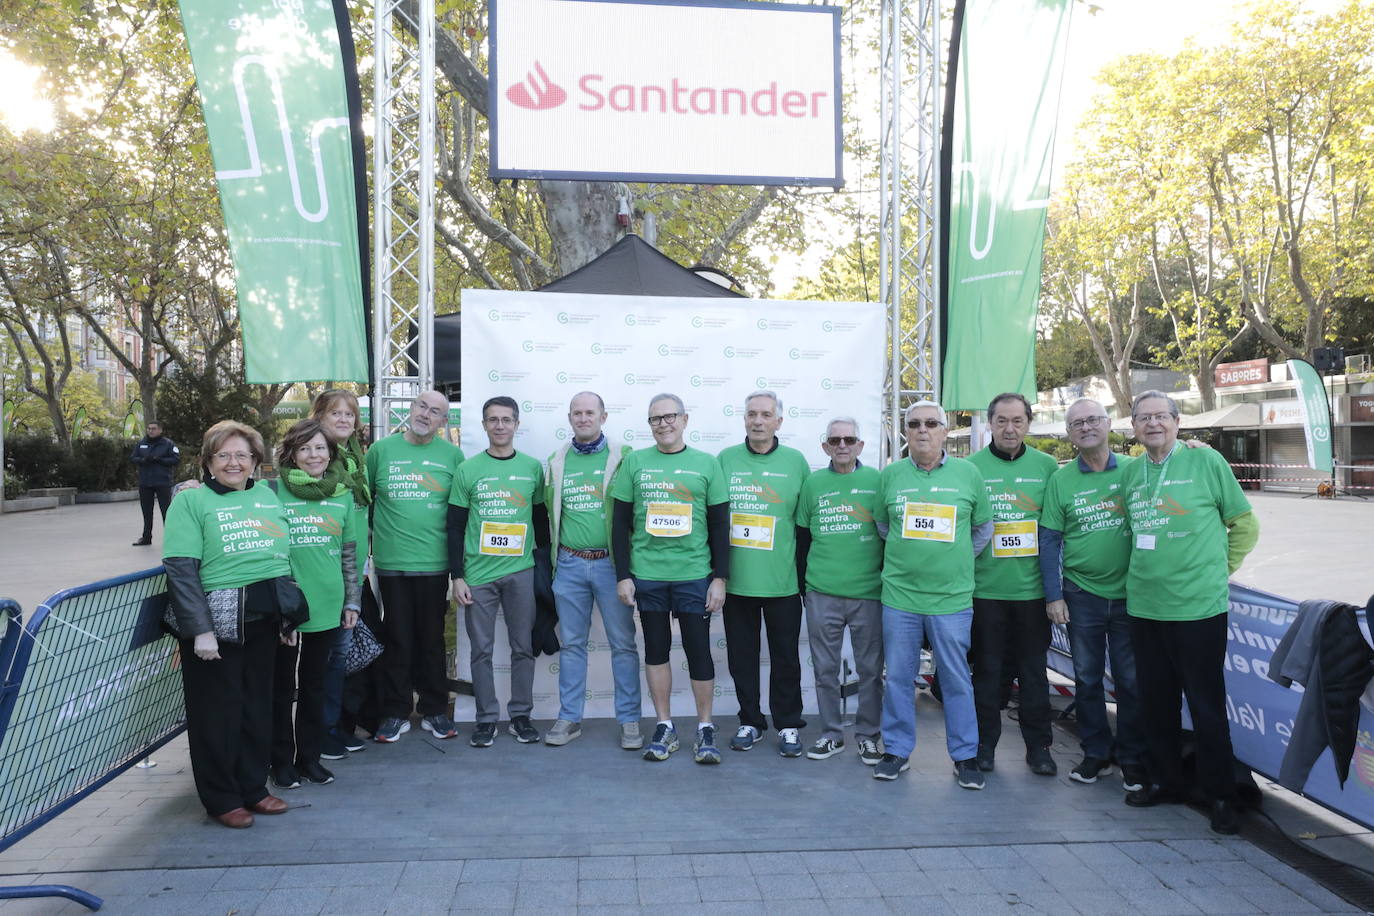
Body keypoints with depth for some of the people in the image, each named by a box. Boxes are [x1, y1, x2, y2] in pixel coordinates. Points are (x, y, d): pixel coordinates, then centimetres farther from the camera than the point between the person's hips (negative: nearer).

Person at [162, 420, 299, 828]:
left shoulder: (268, 496, 12)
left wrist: (289, 617, 14)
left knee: (257, 706, 14)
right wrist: (201, 630, -18)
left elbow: (286, 558, 17)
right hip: (217, 623, -5)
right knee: (218, 711, 5)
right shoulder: (191, 501, -4)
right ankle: (222, 799, 20)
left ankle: (254, 788, 28)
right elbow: (181, 570, -12)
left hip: (265, 622, 5)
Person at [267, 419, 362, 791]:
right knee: (282, 686, 11)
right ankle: (281, 761, 24)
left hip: (327, 607, 3)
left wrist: (351, 601, 10)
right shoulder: (274, 492, -7)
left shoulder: (343, 495, 5)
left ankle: (309, 757, 27)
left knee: (315, 686, 14)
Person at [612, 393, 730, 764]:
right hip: (647, 576, 1)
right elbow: (620, 523, 5)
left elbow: (720, 525, 3)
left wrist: (720, 578, -2)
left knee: (699, 650, 2)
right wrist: (623, 575, 0)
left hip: (694, 576, -1)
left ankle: (705, 729, 17)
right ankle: (664, 727, 22)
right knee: (656, 650, 9)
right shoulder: (635, 462, 5)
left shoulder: (706, 463, 3)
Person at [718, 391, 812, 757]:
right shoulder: (725, 459, 4)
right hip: (736, 578, 1)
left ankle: (788, 725, 23)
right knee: (741, 654, 11)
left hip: (783, 579, -1)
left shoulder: (796, 462, 2)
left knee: (785, 656, 8)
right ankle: (750, 721, 26)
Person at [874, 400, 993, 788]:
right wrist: (907, 556, 9)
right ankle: (897, 751, 22)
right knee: (898, 677, 8)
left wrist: (957, 561, 8)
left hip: (951, 597, -1)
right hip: (899, 593, 1)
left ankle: (965, 756, 20)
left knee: (957, 679, 7)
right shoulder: (890, 475, 3)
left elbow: (984, 527, 12)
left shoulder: (968, 473, 2)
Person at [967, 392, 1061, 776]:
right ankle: (985, 743, 21)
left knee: (1034, 670, 11)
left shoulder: (1047, 466, 4)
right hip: (985, 587, -1)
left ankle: (1038, 745, 23)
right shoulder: (971, 467, -1)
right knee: (987, 669, 9)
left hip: (1033, 587, 1)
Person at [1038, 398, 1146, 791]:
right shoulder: (1060, 479, 0)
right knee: (1087, 678, 11)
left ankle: (1132, 758, 22)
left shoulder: (1134, 470, -2)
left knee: (1131, 680, 7)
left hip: (1129, 593, -1)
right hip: (1081, 595, 1)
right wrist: (1053, 596, -2)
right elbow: (1049, 541, 1)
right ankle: (1095, 753, 25)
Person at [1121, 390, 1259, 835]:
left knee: (1206, 704, 4)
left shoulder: (1206, 461, -5)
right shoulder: (1131, 473, 8)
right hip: (1144, 606, 5)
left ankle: (1220, 794, 18)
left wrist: (1218, 569, 4)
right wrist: (1147, 573, 13)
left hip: (1199, 607, -5)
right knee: (1155, 700, 14)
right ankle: (1165, 780, 30)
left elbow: (1245, 524, 2)